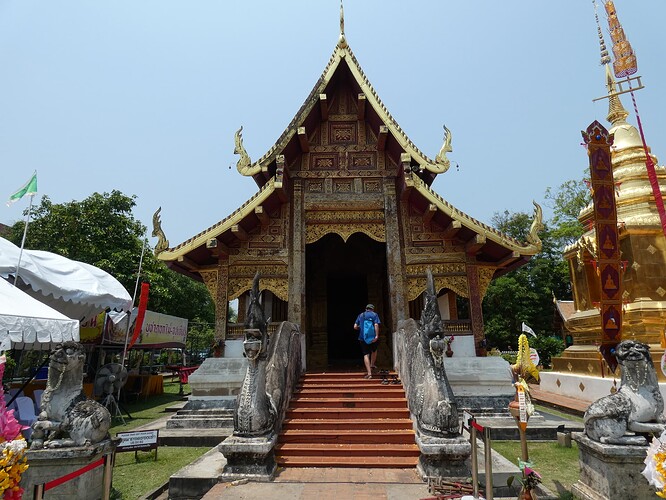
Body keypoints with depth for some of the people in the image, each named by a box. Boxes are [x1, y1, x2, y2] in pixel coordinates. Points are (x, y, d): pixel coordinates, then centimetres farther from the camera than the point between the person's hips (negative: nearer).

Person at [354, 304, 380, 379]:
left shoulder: (360, 315, 12)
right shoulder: (374, 315, 5)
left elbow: (355, 327, 6)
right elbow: (376, 325, -11)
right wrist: (377, 335, -16)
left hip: (363, 337, 1)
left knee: (366, 354, 1)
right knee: (374, 351, 27)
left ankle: (369, 373, -6)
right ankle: (372, 365, 27)